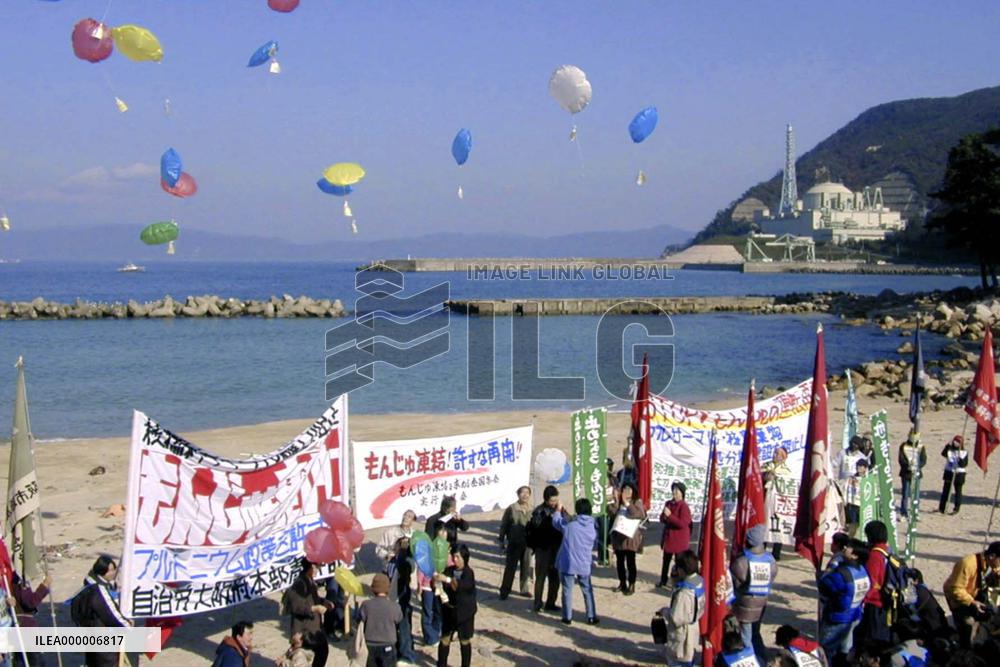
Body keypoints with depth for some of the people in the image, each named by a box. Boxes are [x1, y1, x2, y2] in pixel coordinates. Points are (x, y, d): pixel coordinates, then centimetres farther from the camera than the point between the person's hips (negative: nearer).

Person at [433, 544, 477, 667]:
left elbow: (461, 586, -29)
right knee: (445, 639, 8)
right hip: (449, 610, 3)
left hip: (464, 612, -3)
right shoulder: (448, 570, 0)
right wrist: (435, 580, -25)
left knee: (465, 641, 8)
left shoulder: (468, 573, -12)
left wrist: (447, 579, -43)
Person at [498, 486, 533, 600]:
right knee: (510, 567, 2)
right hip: (514, 543, -3)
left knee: (526, 568, 12)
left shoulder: (532, 510, -1)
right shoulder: (511, 508, -8)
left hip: (527, 543, 3)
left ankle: (524, 589, 27)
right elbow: (503, 525, -2)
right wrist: (502, 540, -1)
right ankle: (504, 591, 10)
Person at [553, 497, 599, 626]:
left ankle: (567, 617, 13)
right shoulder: (593, 528, -2)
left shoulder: (569, 525, -12)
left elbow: (556, 521, 5)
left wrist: (559, 510, 22)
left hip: (567, 564, -3)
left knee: (567, 590, 8)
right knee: (587, 590, 16)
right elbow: (594, 546, 11)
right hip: (584, 565, 3)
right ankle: (591, 617, 18)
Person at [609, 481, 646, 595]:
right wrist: (616, 501, -14)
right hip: (618, 536, 5)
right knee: (620, 561, 13)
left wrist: (627, 503, -24)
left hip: (630, 537, -5)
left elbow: (640, 515, -23)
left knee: (630, 562, -1)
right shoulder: (618, 503, 9)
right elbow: (611, 512, -4)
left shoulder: (637, 502, -5)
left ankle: (631, 586, 6)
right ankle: (622, 583, 25)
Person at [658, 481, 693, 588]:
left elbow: (682, 524, -25)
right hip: (668, 537, 7)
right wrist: (664, 517, -13)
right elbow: (662, 519, 11)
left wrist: (669, 516, -27)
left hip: (680, 540, -7)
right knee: (666, 560, 19)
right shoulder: (668, 503, 5)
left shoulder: (684, 507, -18)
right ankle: (663, 580, 33)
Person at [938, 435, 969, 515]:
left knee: (958, 491, 3)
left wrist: (960, 458, -26)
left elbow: (964, 464, -9)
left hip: (959, 474, -2)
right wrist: (948, 445, -26)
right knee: (945, 490, 5)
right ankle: (941, 508, 11)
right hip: (949, 472, 2)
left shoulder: (964, 452, -1)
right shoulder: (950, 450, 2)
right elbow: (943, 453, -19)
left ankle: (956, 508, 10)